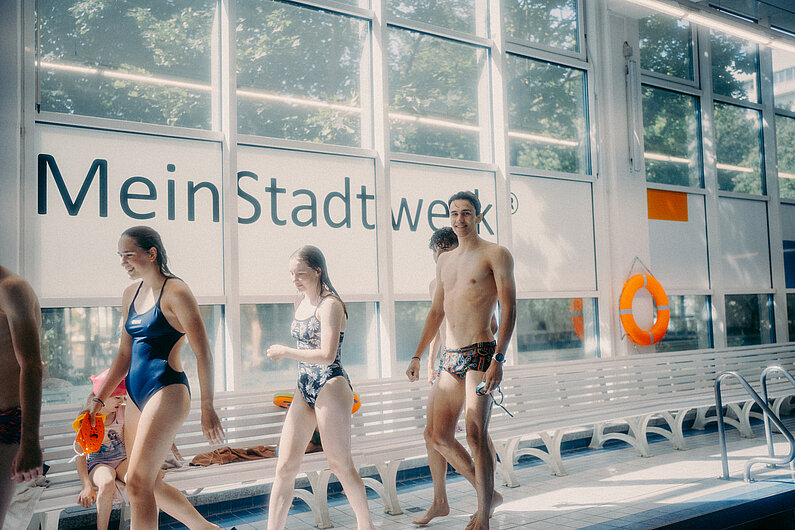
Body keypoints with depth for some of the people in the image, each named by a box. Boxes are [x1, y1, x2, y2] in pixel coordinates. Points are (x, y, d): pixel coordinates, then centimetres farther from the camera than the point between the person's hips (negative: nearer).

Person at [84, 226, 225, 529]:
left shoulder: (175, 292, -10)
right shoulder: (131, 294, 13)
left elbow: (202, 352, -12)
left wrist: (207, 408, -14)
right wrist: (100, 399, 17)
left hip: (167, 391, -9)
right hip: (137, 394, 9)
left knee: (137, 483, -9)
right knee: (151, 484, 14)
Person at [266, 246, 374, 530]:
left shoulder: (330, 305, -13)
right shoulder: (300, 302, 12)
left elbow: (327, 355, -21)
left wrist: (284, 352, -15)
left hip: (331, 389, -8)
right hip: (304, 390, 8)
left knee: (340, 465, 4)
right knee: (285, 466, 2)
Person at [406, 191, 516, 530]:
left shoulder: (495, 254, -3)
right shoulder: (445, 261, 18)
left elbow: (508, 309, -10)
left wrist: (498, 359, -20)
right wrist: (417, 356, 20)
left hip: (480, 354, -7)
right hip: (450, 358, 7)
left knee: (475, 436, -8)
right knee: (440, 437, 8)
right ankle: (486, 494, 26)